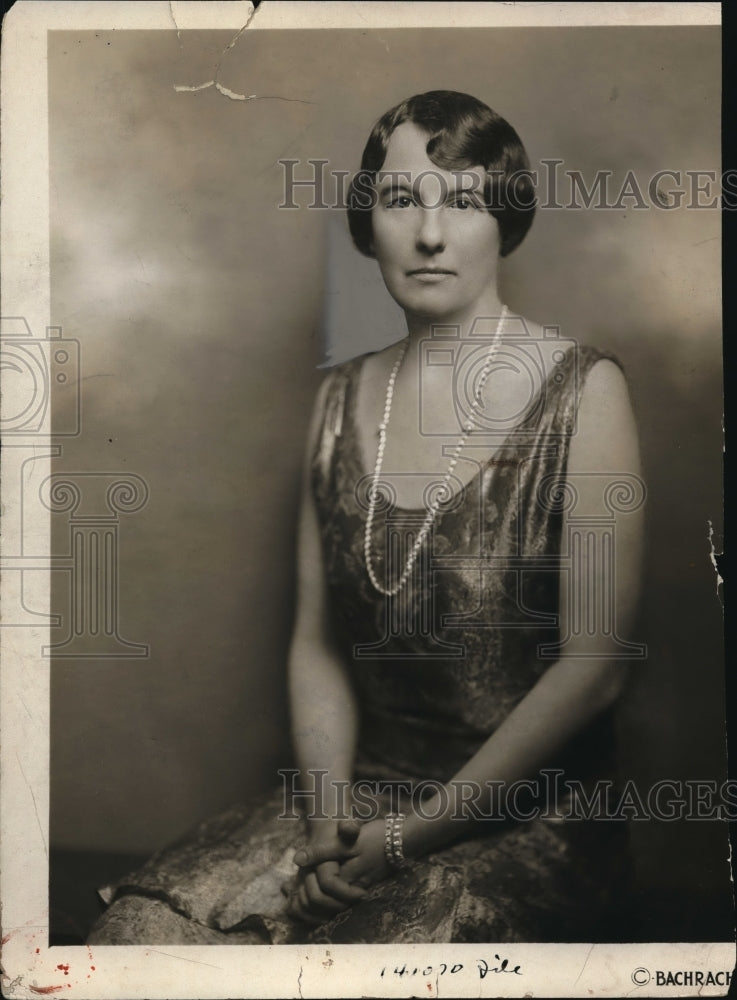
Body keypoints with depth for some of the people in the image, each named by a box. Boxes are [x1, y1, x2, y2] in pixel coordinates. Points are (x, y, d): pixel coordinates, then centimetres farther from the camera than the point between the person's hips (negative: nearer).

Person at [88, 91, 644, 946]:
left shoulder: (582, 391, -6)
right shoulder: (341, 401, 8)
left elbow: (594, 662, -11)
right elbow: (317, 644, 8)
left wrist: (415, 834, -12)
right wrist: (328, 815, -8)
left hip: (530, 817, -3)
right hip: (362, 796, 4)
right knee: (139, 929, -17)